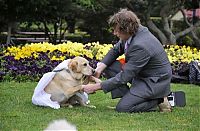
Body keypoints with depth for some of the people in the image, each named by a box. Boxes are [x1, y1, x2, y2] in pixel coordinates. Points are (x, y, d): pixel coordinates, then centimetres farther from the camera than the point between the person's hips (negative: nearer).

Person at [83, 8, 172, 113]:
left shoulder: (140, 46, -33)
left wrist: (96, 87, -25)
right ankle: (129, 97, 0)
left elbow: (124, 77, -29)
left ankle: (158, 100, -3)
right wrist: (100, 68, -7)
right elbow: (115, 50, 11)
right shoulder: (132, 33, -6)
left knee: (122, 108, -18)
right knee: (108, 66, 1)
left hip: (155, 82, -9)